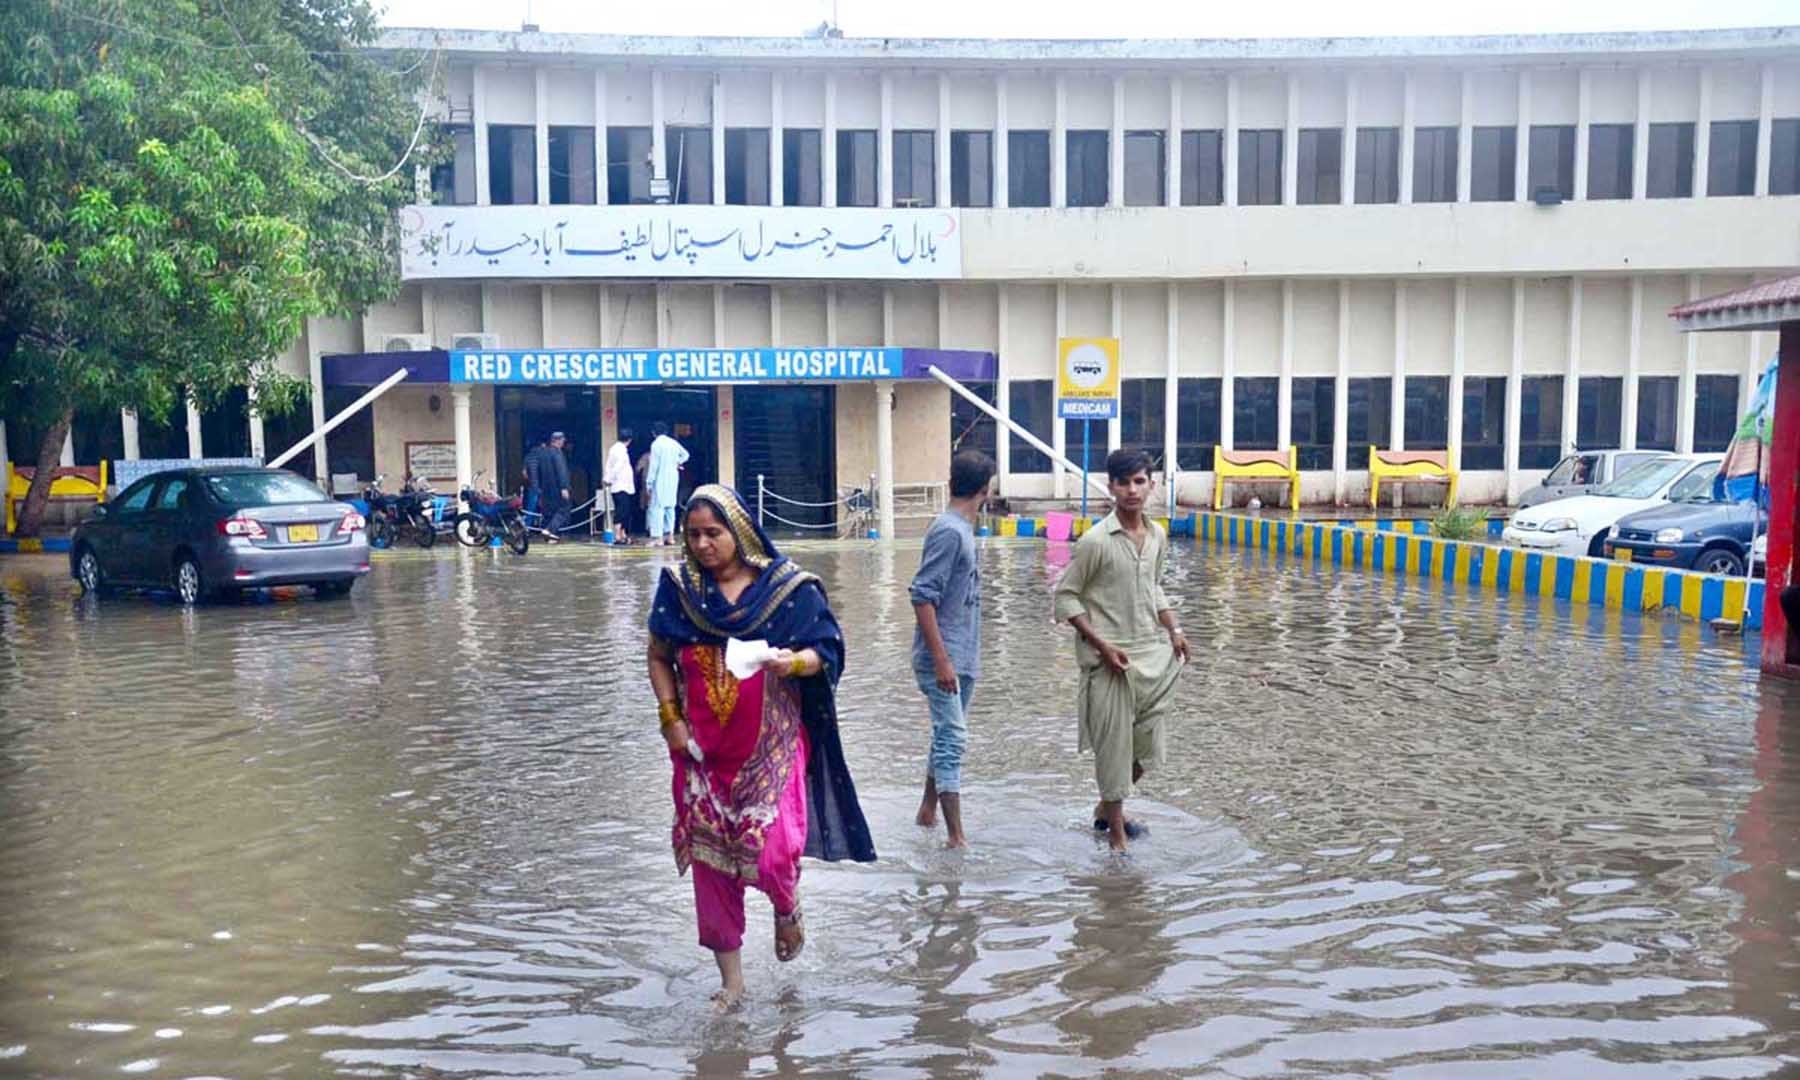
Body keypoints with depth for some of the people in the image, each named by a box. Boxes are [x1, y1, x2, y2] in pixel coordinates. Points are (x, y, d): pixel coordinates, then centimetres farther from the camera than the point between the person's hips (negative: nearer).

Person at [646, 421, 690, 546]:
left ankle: (658, 537, -12)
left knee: (657, 507, -6)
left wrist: (649, 482, -9)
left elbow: (654, 465, -13)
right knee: (670, 506, 13)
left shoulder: (656, 444, -10)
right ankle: (670, 535, 14)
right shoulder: (674, 443, 9)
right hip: (673, 479, 7)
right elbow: (685, 454, 25)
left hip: (660, 480, -7)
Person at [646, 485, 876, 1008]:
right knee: (709, 857, 7)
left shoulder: (787, 587, -5)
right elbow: (659, 658, 8)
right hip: (703, 749, 3)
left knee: (773, 856, -10)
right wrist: (670, 717, -3)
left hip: (772, 745, -3)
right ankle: (731, 980, 24)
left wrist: (795, 661, -24)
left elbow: (826, 651, -3)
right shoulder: (677, 587, 2)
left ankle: (787, 908, 30)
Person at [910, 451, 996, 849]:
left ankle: (928, 811, 30)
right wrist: (941, 659, -23)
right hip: (944, 659, -9)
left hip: (962, 658, 9)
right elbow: (922, 596, -21)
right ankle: (956, 837, -8)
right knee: (952, 739, -9)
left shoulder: (961, 530, 12)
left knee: (948, 737, 17)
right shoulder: (949, 531, -16)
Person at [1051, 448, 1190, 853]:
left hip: (1153, 653, 6)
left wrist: (1173, 630, 5)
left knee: (1146, 746, 13)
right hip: (1111, 659, -6)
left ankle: (1107, 809, 37)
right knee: (1114, 746, 2)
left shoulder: (1157, 536, 4)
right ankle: (1116, 831, 19)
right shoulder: (1096, 540, -15)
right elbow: (1065, 595, -11)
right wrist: (1101, 645, -16)